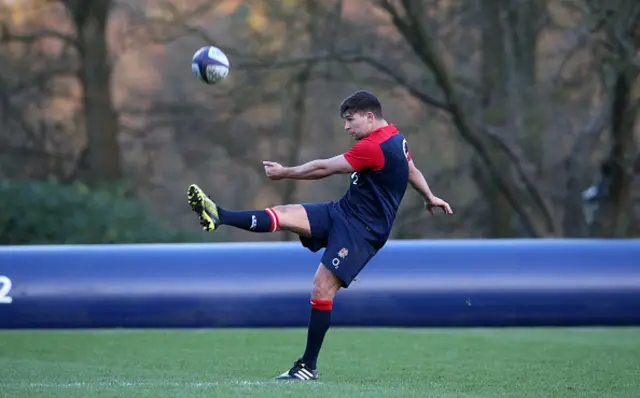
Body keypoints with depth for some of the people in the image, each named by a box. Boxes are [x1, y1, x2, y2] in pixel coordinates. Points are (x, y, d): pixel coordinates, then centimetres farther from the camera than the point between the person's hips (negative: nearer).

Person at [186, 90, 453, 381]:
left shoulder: (374, 147, -21)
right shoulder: (395, 138, 11)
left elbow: (324, 168, -17)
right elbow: (411, 170, 29)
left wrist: (284, 173, -6)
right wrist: (430, 197, 45)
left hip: (362, 229, -10)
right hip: (341, 211, 10)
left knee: (322, 288, -15)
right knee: (284, 215, -11)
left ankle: (308, 366, -10)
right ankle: (219, 217, -27)